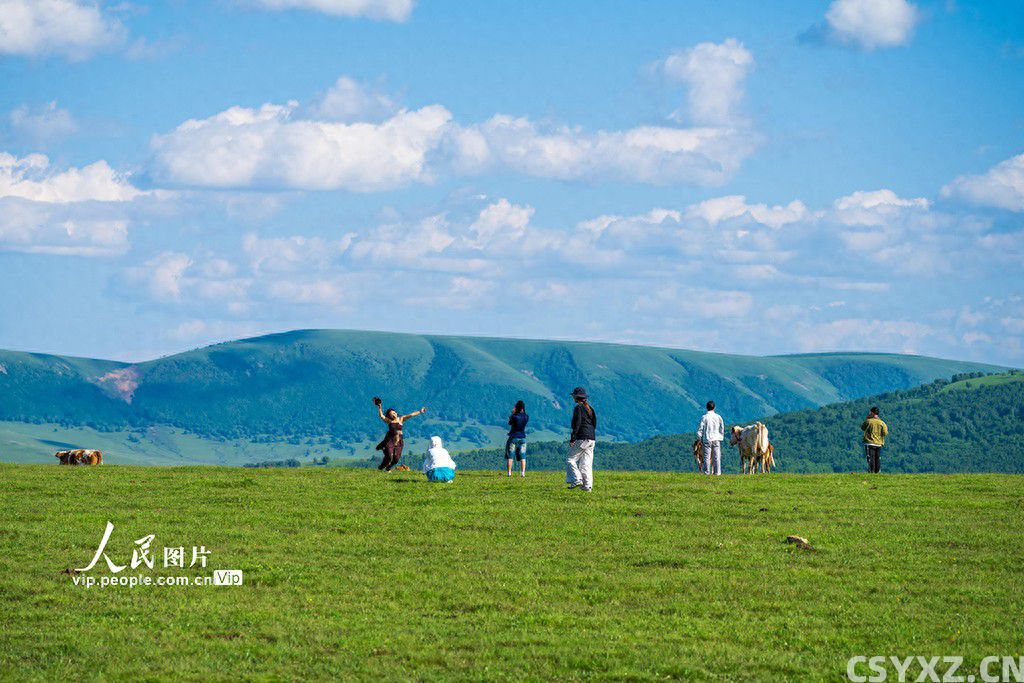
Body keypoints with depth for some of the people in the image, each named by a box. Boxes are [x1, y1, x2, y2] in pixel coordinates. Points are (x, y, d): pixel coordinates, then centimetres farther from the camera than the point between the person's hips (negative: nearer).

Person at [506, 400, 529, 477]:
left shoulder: (514, 416, -16)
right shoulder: (526, 417, -5)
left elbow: (509, 423, 3)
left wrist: (512, 413, 10)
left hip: (513, 438, -3)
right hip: (522, 438, 3)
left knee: (510, 456, 6)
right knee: (522, 456, 6)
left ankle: (509, 472, 2)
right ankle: (523, 473, -2)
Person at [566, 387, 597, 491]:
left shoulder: (578, 408, -8)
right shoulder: (590, 408, 17)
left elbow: (577, 424, -15)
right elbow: (594, 424, 19)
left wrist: (573, 438, -15)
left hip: (582, 438, -8)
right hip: (591, 439, 8)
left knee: (571, 460, -3)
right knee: (586, 463, 8)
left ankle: (576, 480, -17)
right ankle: (587, 485, 3)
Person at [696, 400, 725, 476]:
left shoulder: (704, 417, -5)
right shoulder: (718, 417, 1)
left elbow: (700, 429, -4)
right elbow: (722, 429, 6)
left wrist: (700, 439, 5)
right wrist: (721, 437, 16)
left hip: (707, 439, -2)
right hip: (716, 439, 2)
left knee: (707, 457, 1)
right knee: (717, 457, 4)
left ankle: (707, 472, -1)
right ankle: (717, 472, 1)